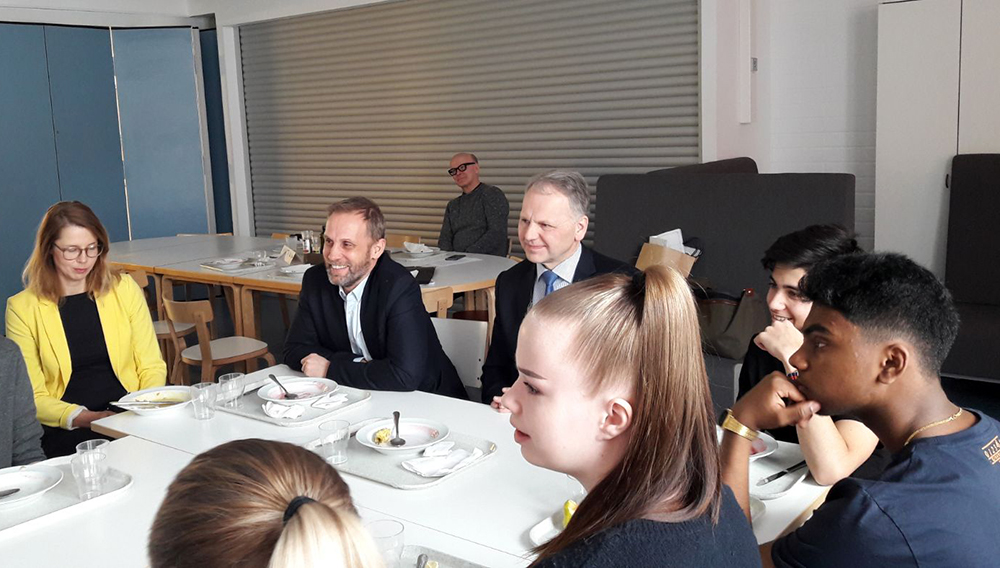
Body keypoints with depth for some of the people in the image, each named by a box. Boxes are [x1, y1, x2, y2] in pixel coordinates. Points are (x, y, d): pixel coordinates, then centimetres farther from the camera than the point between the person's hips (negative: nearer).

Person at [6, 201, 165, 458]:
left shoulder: (124, 289, 9)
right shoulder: (22, 308, 3)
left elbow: (152, 366, 9)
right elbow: (32, 397, 0)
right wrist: (85, 418, -16)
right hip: (65, 431, -1)